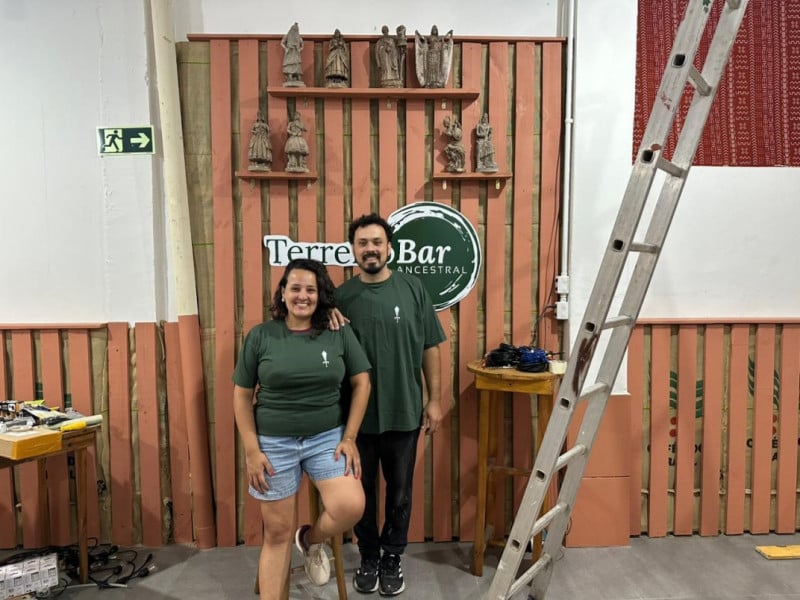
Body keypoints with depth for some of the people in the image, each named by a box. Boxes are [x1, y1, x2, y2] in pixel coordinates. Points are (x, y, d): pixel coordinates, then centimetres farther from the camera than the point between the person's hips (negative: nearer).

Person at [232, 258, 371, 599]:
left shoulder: (339, 333, -3)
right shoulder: (260, 336, -4)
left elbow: (361, 383, 1)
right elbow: (242, 395, 0)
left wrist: (349, 437, -5)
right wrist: (252, 450, -5)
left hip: (327, 437, 1)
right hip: (273, 443, 0)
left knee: (351, 508, -16)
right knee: (277, 532, 7)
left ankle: (310, 540, 18)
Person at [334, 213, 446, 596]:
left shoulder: (413, 289, -3)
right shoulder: (342, 296, -3)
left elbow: (429, 349, 0)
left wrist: (434, 400, 0)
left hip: (404, 412, 0)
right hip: (357, 414, 1)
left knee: (399, 491, 14)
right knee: (362, 489, 15)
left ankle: (392, 558, 34)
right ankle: (368, 556, 36)